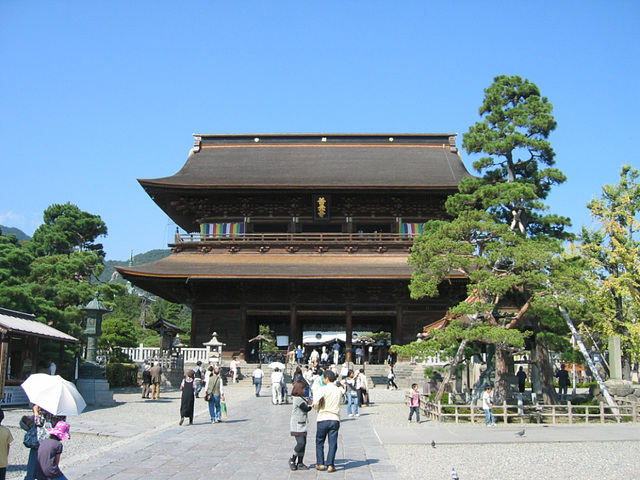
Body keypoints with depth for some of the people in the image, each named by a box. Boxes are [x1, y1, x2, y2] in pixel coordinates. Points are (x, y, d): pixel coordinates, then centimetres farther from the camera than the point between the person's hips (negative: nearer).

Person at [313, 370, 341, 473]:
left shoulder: (323, 389, -8)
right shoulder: (339, 391, 10)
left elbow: (316, 402, -22)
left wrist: (317, 406, 1)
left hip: (323, 419, -3)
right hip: (335, 419, 3)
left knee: (319, 442, 13)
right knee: (333, 443, 5)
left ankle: (320, 464, 16)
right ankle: (330, 465, 0)